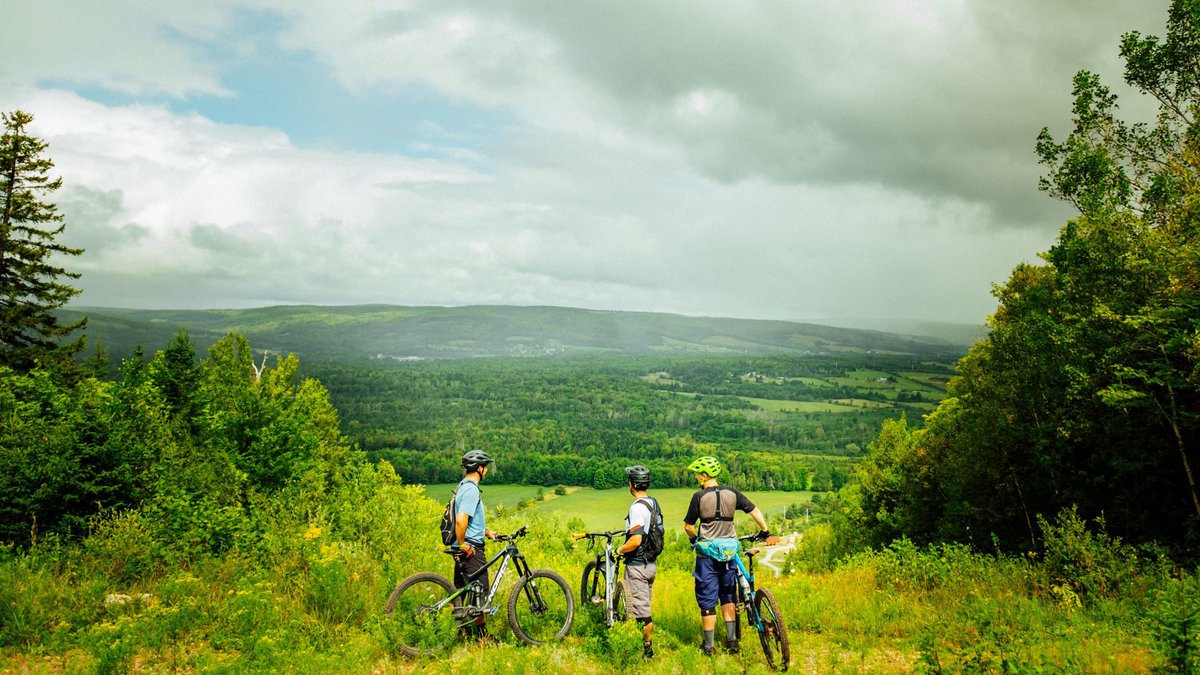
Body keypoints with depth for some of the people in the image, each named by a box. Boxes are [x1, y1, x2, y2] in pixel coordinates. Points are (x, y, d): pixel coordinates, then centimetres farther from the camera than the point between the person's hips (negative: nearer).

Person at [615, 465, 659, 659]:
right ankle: (648, 647, 26)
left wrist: (620, 550, -12)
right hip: (651, 563, 9)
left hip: (637, 565, -9)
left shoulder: (638, 507, -21)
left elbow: (636, 541, -28)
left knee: (640, 611, -1)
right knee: (645, 609, 18)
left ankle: (645, 650, 5)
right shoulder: (654, 503, 8)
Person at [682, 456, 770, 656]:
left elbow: (688, 526, -7)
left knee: (707, 600, 6)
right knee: (728, 596, 20)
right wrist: (765, 530, 19)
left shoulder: (699, 496, -10)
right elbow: (754, 510, 6)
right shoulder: (732, 493, 0)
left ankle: (708, 646, 12)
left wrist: (694, 539, 13)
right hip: (729, 551, 4)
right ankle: (732, 640, 17)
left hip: (707, 552, -4)